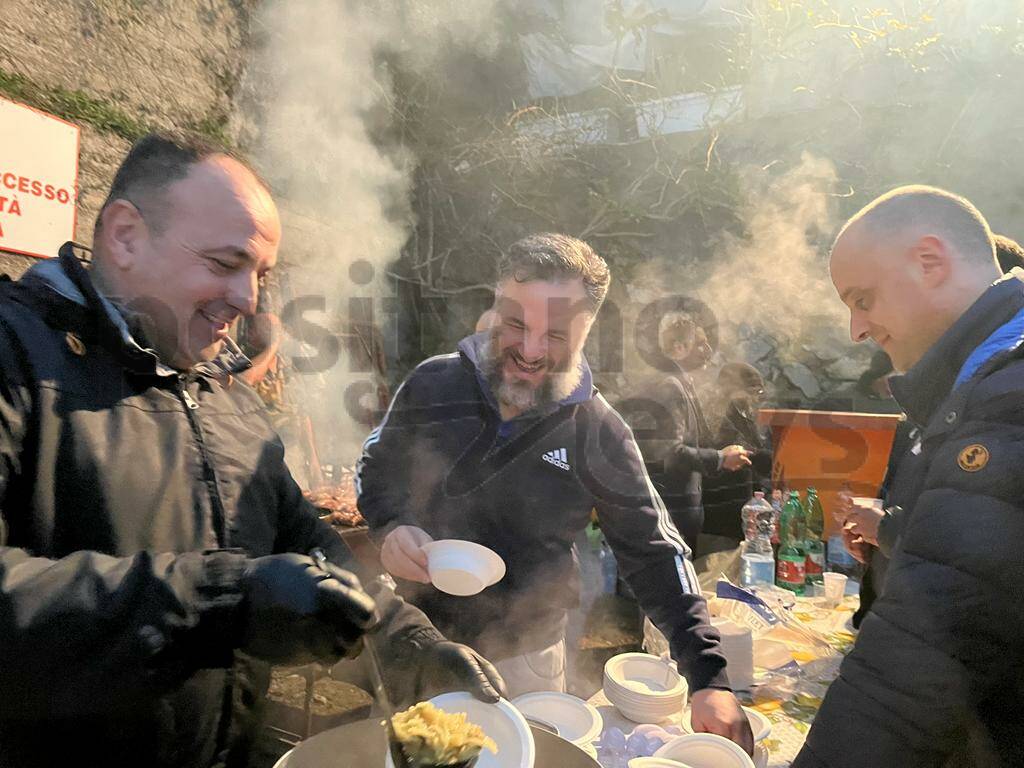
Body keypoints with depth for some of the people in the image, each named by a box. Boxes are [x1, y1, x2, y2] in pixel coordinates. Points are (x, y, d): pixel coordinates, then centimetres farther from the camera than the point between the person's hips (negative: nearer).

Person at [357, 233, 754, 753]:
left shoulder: (598, 433, -15)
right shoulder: (432, 384, -13)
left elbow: (656, 555, -12)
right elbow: (374, 470, 1)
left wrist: (709, 678, -19)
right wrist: (388, 527, -19)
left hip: (524, 656, -1)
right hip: (419, 638, 2)